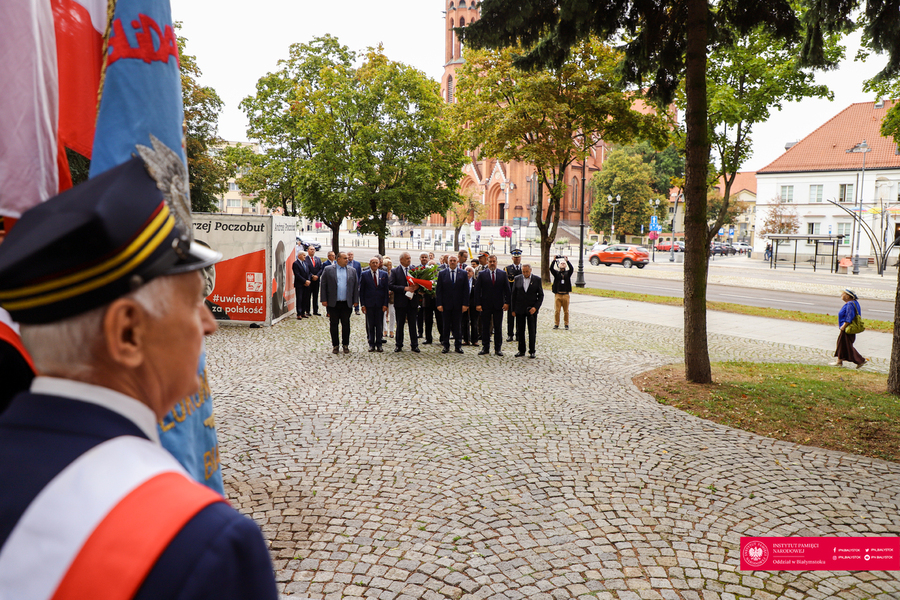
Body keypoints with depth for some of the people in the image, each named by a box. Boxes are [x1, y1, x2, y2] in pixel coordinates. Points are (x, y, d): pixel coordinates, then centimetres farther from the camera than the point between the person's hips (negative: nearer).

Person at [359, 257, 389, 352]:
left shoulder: (384, 274, 6)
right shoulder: (364, 274, 2)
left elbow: (386, 290, 5)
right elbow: (361, 290, 3)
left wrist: (385, 304, -3)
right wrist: (363, 304, -4)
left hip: (380, 304, 1)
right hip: (369, 304, -1)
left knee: (379, 325, 5)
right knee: (370, 325, 4)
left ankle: (379, 344, 13)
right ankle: (371, 344, 13)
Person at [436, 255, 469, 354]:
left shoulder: (463, 274, 4)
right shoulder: (442, 273, 4)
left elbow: (466, 290, 2)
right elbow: (439, 290, 2)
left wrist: (465, 304, -5)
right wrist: (439, 304, -7)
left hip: (458, 305, 0)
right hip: (446, 304, 0)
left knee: (458, 326, 5)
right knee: (446, 326, 6)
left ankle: (458, 346, 14)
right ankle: (446, 345, 14)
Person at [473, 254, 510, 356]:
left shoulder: (503, 274, 6)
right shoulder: (481, 274, 3)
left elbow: (507, 289, 6)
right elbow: (477, 290, 0)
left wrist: (507, 302, -4)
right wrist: (478, 304, -7)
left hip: (498, 305, 1)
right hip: (485, 305, 0)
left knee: (498, 328, 5)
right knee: (485, 327, 5)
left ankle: (498, 348, 13)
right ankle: (485, 347, 15)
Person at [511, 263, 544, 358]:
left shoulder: (537, 279, -1)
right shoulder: (517, 279, 3)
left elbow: (541, 295, 2)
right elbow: (513, 295, 6)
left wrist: (536, 307, -11)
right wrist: (513, 309, 2)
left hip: (532, 309, -1)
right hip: (519, 309, 2)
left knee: (532, 331, 3)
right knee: (520, 331, 6)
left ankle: (531, 351, 12)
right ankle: (521, 350, 17)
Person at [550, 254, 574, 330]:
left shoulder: (568, 273, 9)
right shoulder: (556, 273, 9)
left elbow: (571, 268, -10)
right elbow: (551, 268, -8)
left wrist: (567, 260, -18)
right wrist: (554, 260, -18)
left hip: (565, 295, 0)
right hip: (557, 294, 0)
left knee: (566, 311, 4)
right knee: (556, 311, 0)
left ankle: (566, 324, 13)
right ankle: (556, 324, 9)